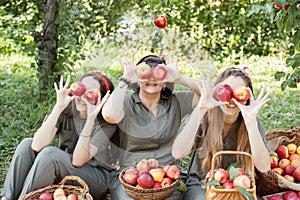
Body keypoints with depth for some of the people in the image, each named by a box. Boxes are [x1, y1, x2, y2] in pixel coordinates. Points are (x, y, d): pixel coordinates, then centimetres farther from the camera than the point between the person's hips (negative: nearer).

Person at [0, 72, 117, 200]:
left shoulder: (106, 122, -16)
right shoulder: (66, 109, -8)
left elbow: (77, 161, -27)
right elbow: (37, 146, -22)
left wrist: (91, 118, -33)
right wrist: (59, 107, -28)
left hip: (96, 180, -4)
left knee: (50, 153, -28)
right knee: (27, 144, -16)